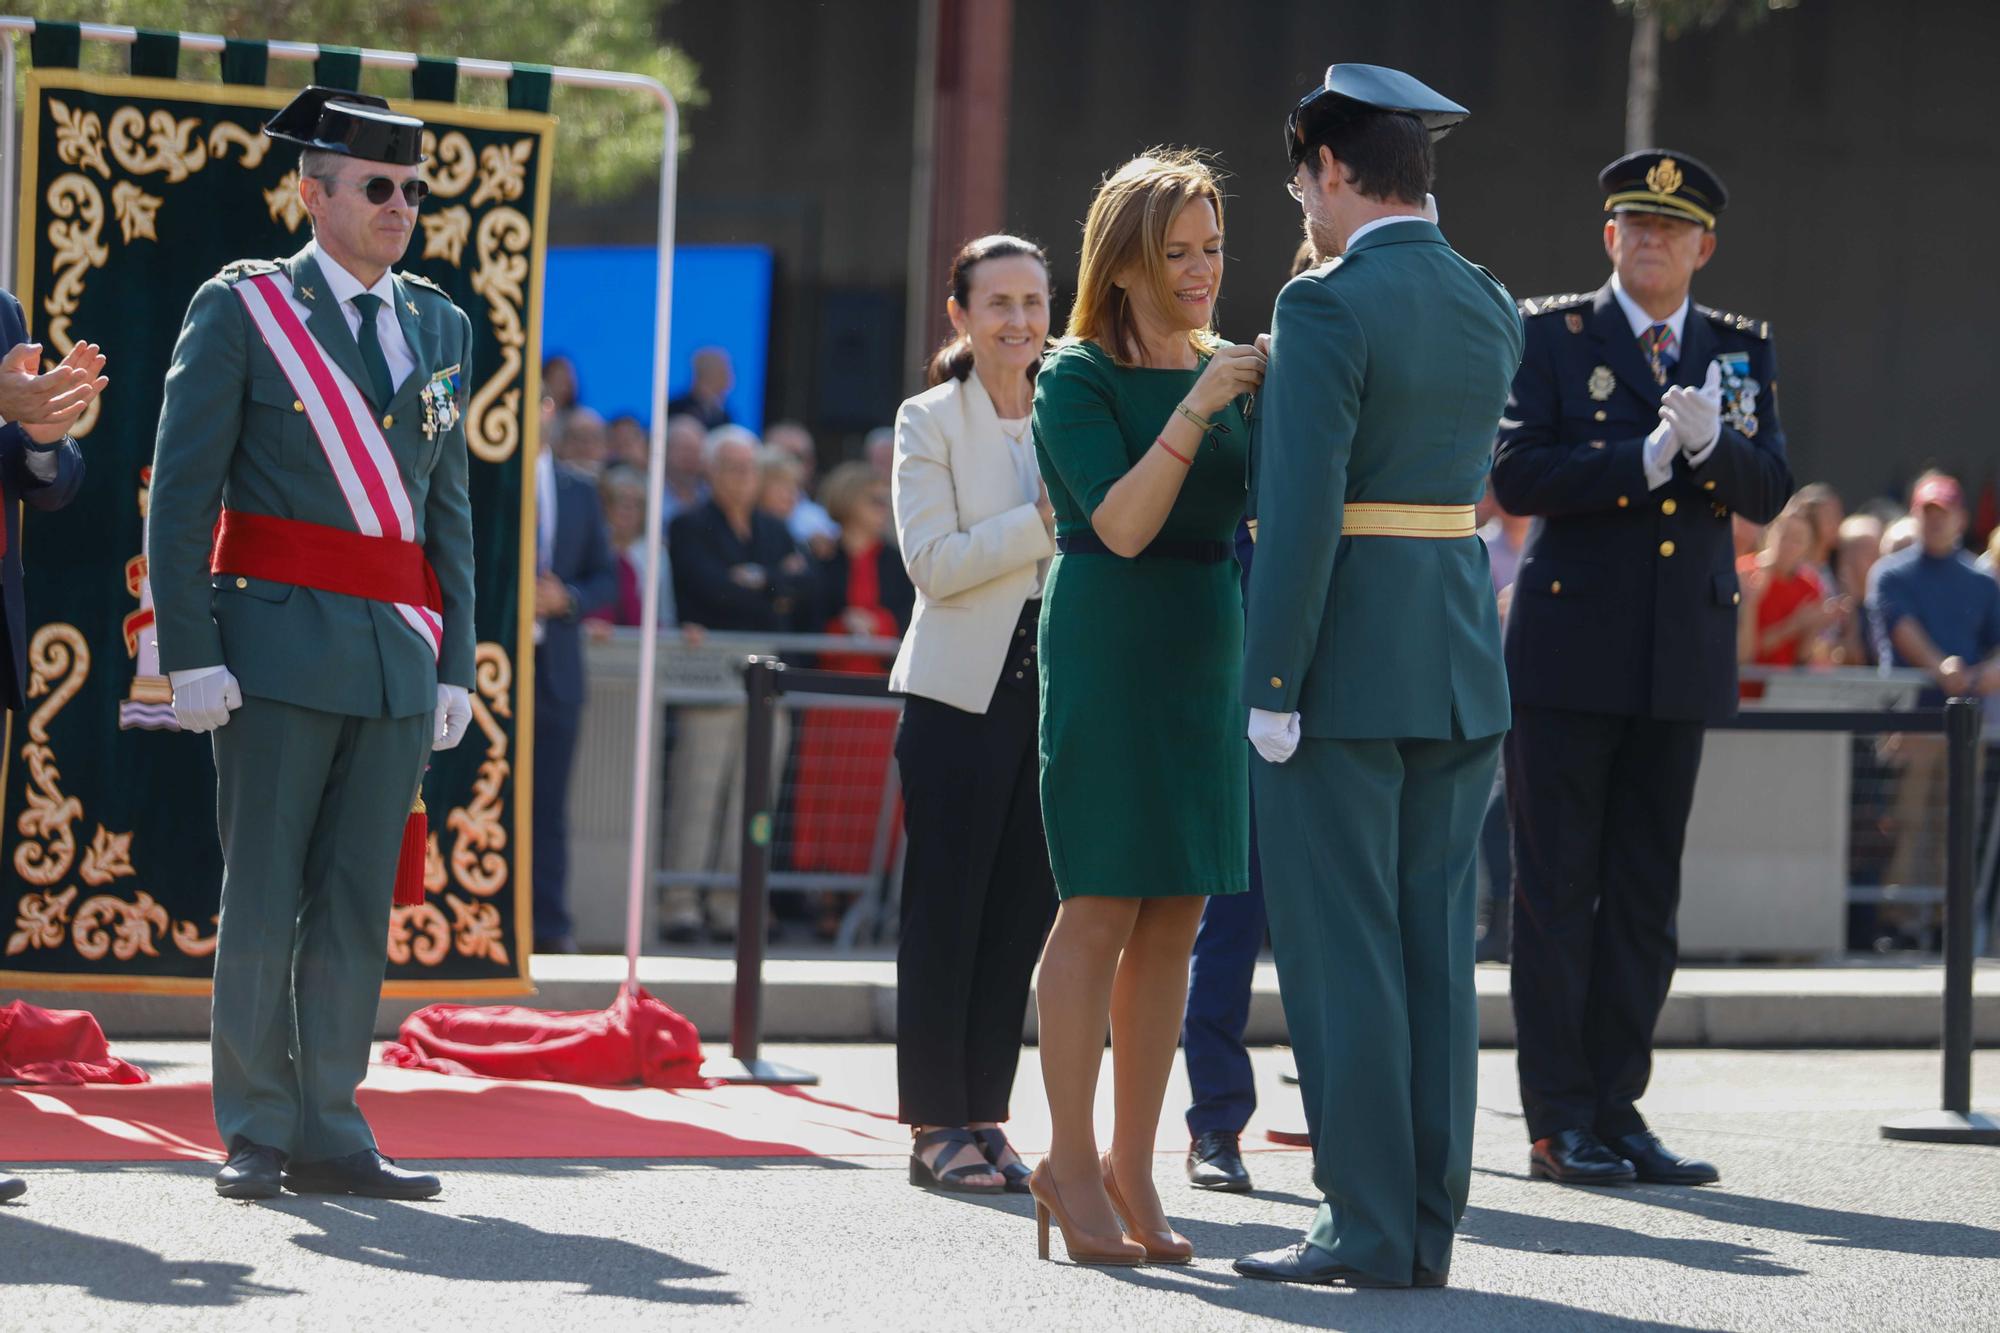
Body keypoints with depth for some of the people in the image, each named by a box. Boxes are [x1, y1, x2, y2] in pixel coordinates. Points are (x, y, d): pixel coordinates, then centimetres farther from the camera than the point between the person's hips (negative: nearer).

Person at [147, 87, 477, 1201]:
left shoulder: (441, 328, 14)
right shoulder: (242, 310, -1)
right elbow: (181, 492, -3)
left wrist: (456, 663, 10)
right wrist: (191, 652, -11)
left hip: (398, 652, 5)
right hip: (280, 645, -4)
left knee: (359, 904, 5)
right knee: (263, 900, -2)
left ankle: (330, 1132, 10)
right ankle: (255, 1137, 4)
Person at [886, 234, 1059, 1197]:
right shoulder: (930, 423, 0)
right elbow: (933, 560, -11)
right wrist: (1045, 520, -19)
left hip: (1052, 690, 4)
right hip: (960, 694, -4)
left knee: (1021, 910, 4)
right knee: (944, 909, -1)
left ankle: (985, 1117, 10)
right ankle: (936, 1126, 3)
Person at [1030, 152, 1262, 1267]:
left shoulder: (1227, 371, 11)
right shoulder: (1078, 378, -6)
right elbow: (1122, 524, -17)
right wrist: (1196, 410, -23)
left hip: (1208, 648, 6)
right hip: (1108, 643, -6)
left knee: (1175, 917, 6)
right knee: (1102, 910, -7)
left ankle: (1132, 1167, 11)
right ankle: (1073, 1162, 0)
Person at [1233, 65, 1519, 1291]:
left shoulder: (1328, 306, -13)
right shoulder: (1490, 310, 10)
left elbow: (1304, 511, -18)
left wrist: (1274, 688, -15)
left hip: (1346, 670, -7)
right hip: (1462, 660, 7)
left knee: (1340, 953, -2)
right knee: (1433, 950, 9)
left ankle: (1370, 1229, -3)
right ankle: (1428, 1230, 10)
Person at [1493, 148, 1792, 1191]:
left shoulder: (1742, 352, 11)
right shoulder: (1550, 335, 1)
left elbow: (1768, 491, 0)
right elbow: (1515, 474, -10)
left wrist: (1709, 443, -20)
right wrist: (1645, 459, -18)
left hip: (1683, 655, 4)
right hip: (1569, 646, -4)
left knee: (1645, 894, 6)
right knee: (1557, 889, -2)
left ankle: (1616, 1109, 11)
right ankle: (1559, 1122, 1)